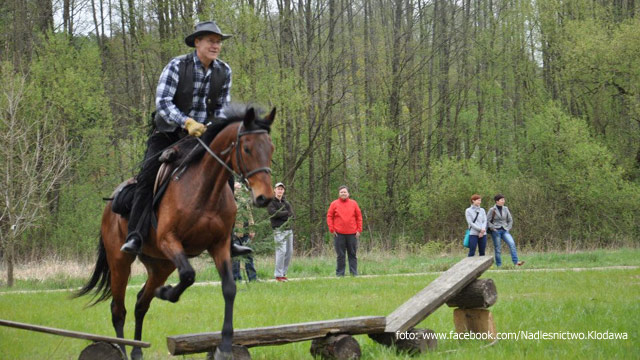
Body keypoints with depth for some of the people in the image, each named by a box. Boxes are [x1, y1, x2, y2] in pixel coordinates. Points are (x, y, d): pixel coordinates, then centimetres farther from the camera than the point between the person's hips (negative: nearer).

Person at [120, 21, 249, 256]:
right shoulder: (177, 66, -14)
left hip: (201, 135, 4)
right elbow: (162, 102, -22)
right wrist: (187, 122, -34)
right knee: (147, 176, -22)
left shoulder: (224, 71, 0)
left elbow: (222, 107, 9)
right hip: (168, 133, -4)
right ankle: (135, 237, -24)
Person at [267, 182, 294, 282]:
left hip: (288, 229, 7)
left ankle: (283, 273, 12)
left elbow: (291, 214, 6)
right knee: (281, 251, -13)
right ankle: (278, 275, -11)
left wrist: (280, 214, -11)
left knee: (289, 252, 5)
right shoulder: (270, 202, 0)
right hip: (279, 230, -7)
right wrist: (286, 213, -7)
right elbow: (273, 213, -17)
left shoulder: (285, 202, 19)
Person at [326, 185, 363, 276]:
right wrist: (332, 230, -4)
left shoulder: (353, 203, 8)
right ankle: (340, 274, 5)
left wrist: (359, 230, 1)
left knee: (352, 254, 4)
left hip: (352, 234, 1)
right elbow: (329, 217, 4)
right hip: (339, 234, -1)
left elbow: (359, 217, 9)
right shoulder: (334, 204, 4)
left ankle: (354, 273, 8)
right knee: (340, 255, 1)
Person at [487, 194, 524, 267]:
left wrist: (508, 228, 4)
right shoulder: (492, 210, -5)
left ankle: (516, 262, -21)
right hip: (496, 231, -3)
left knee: (512, 243, -17)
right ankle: (499, 265, 10)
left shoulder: (505, 209, 7)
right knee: (497, 249, 0)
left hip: (504, 231, 3)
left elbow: (510, 220, 15)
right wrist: (493, 228, -11)